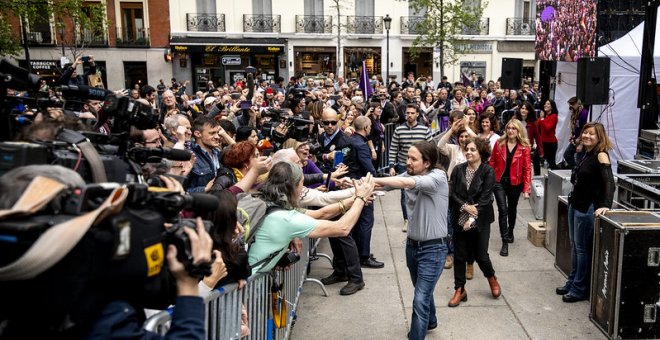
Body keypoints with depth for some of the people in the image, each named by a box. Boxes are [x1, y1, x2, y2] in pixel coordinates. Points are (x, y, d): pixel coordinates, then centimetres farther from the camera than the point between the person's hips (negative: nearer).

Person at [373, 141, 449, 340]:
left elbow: (408, 183, -38)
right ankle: (430, 321, 52)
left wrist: (372, 180, -42)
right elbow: (385, 185, -14)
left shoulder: (438, 177, -21)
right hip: (412, 244, 7)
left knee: (420, 300, -9)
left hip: (433, 248, -7)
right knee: (423, 291, 27)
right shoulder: (409, 175, -1)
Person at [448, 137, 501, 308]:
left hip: (480, 221, -3)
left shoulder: (488, 172, -9)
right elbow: (453, 194, -2)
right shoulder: (458, 169, 0)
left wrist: (472, 218, -19)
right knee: (459, 255, 6)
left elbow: (485, 198, -13)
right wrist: (465, 206, -17)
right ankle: (459, 290, 19)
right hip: (459, 219, 3)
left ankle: (492, 278, 37)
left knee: (480, 254, 6)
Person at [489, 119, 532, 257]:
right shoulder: (499, 144, -3)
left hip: (515, 183, 0)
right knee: (502, 210, -7)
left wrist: (526, 189, -13)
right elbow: (492, 162, 3)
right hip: (499, 182, 0)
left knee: (512, 209, 18)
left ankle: (510, 232, 43)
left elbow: (527, 168, -8)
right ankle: (505, 242, -3)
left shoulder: (524, 147, -8)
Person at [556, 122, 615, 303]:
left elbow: (609, 182, -28)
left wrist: (606, 205, -37)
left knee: (582, 248, 1)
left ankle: (580, 289, 13)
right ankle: (572, 282, 30)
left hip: (588, 208, -9)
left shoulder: (601, 155, -16)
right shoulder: (584, 153, 8)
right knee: (574, 246, 17)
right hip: (575, 204, 9)